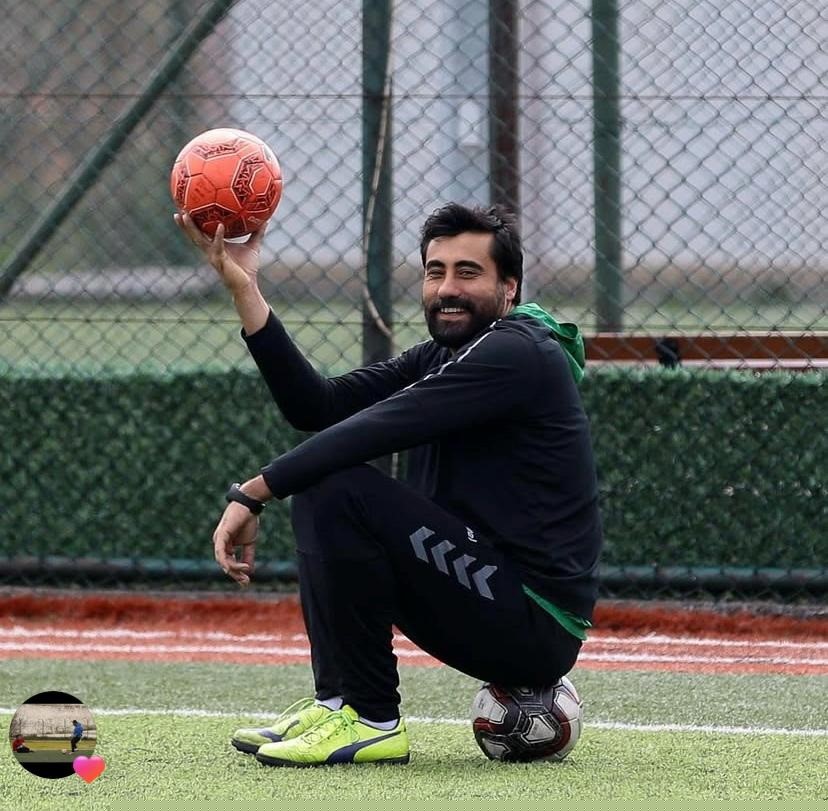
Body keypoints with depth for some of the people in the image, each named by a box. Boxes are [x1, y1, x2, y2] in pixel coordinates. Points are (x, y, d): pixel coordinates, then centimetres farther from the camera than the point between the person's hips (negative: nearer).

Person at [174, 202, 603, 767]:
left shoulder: (518, 354, -12)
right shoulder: (439, 359, 16)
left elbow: (376, 429, -21)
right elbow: (317, 406, 4)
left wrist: (253, 494, -19)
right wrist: (243, 287, 0)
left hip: (537, 628, -10)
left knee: (335, 491, -20)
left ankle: (369, 719, -13)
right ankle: (339, 701, 8)